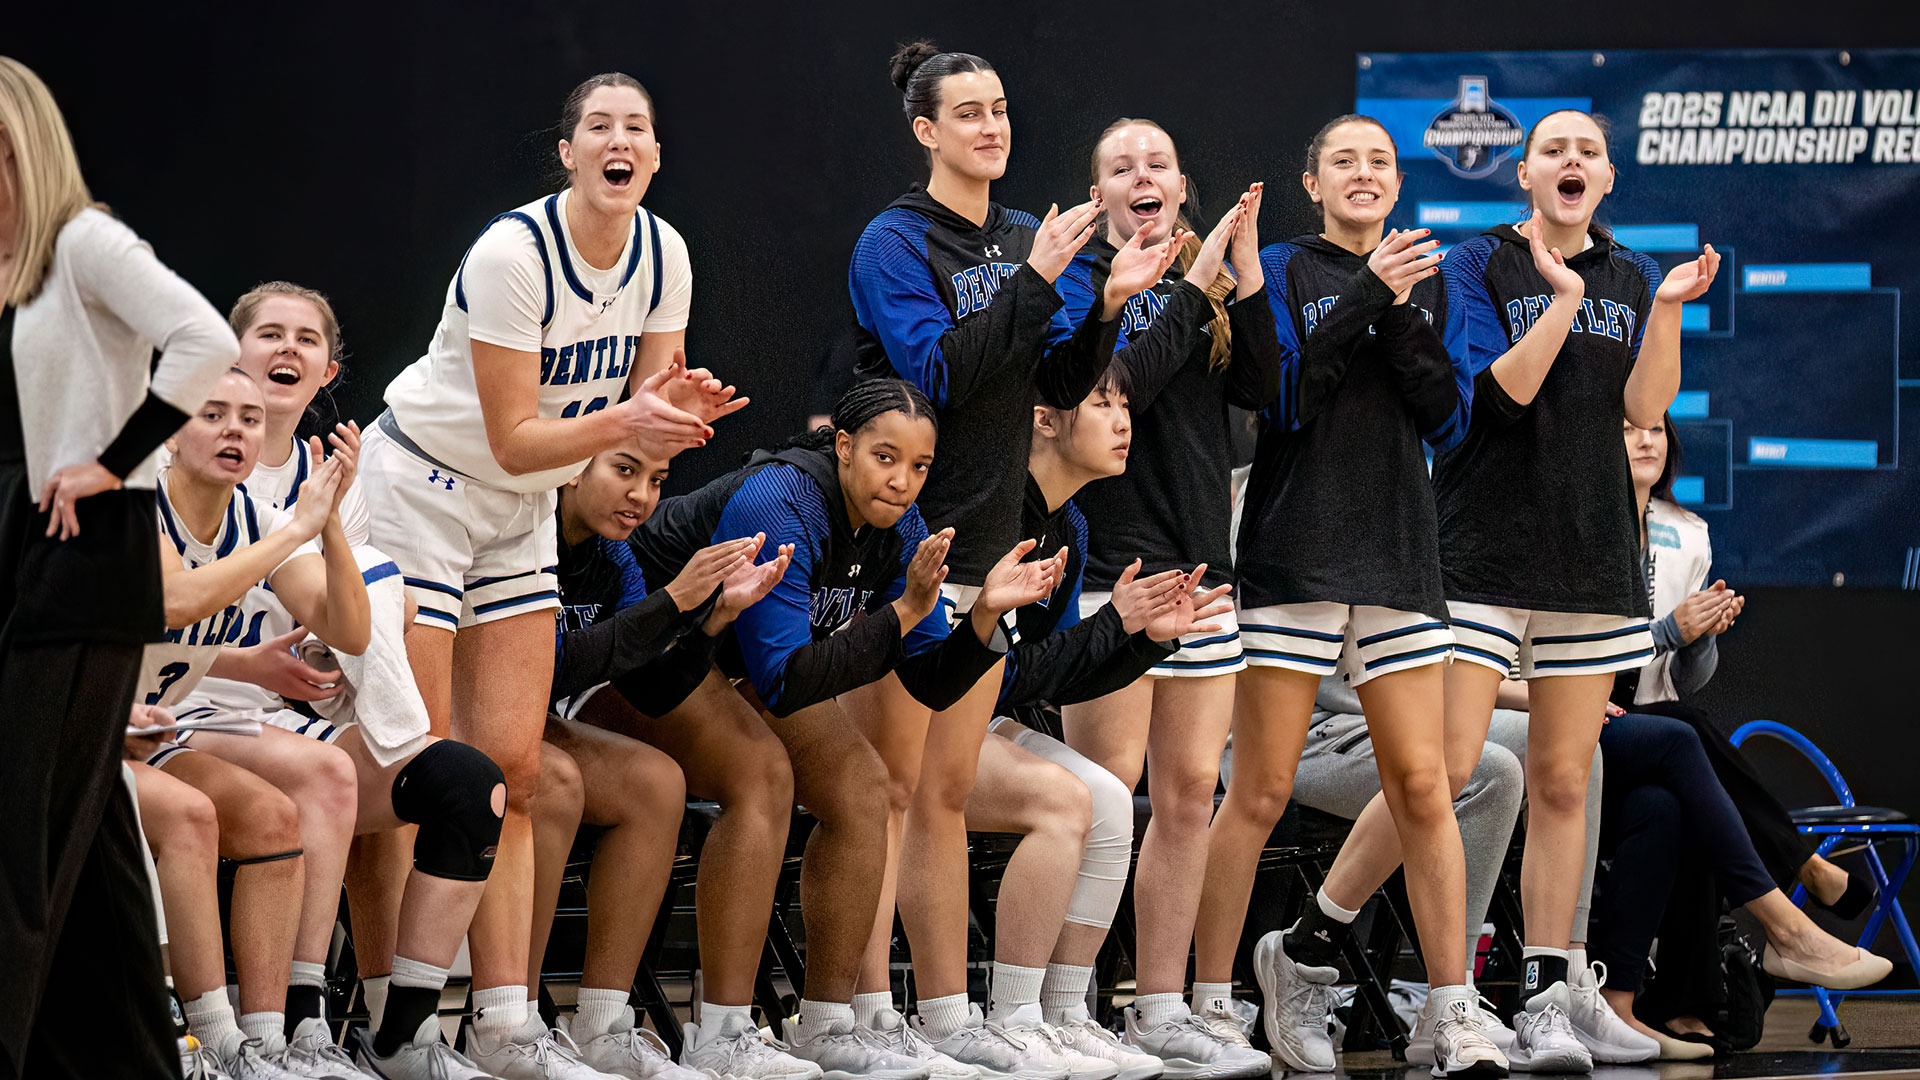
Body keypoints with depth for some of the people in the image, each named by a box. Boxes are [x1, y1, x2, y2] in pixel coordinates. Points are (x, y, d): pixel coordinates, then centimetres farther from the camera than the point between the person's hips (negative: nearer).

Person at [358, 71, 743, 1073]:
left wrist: (679, 412, -21)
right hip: (421, 489, -7)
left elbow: (646, 413, 1)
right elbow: (514, 438, -22)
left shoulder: (662, 253, -4)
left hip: (523, 510, 7)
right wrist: (623, 419, -36)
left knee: (510, 768, 1)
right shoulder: (513, 252, -24)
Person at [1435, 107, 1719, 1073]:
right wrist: (1564, 298, -21)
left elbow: (1644, 406, 1)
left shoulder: (1630, 277, 12)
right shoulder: (1479, 265, 1)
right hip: (1481, 550, -4)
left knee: (1562, 786, 3)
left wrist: (1667, 308, -11)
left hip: (1591, 558, 4)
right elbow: (1503, 389, -12)